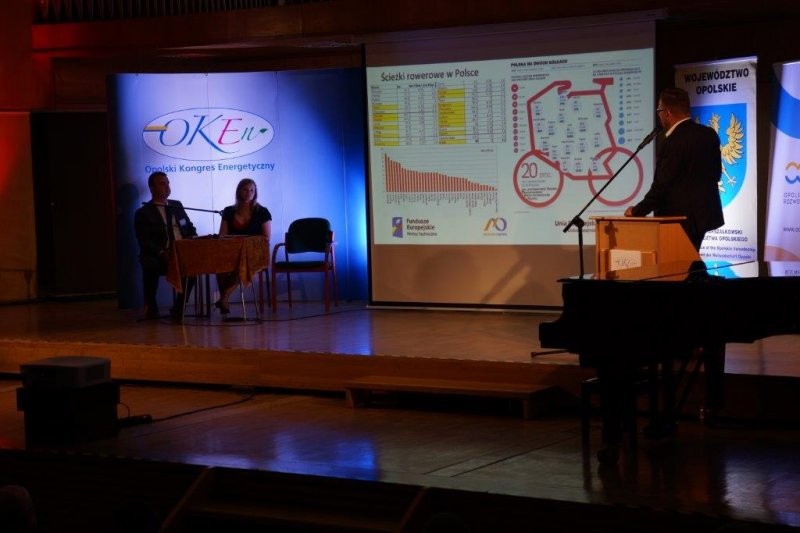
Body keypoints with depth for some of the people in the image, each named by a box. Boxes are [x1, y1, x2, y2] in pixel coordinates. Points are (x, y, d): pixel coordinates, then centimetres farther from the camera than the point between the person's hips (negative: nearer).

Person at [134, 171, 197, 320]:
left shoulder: (177, 206, 22)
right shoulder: (143, 213, 5)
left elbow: (190, 229, 24)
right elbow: (145, 242, -5)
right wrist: (161, 253, -22)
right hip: (157, 257, -4)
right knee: (150, 266, -37)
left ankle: (178, 308, -12)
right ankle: (151, 308, -11)